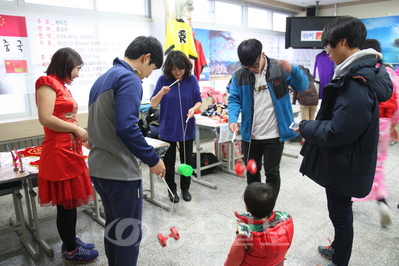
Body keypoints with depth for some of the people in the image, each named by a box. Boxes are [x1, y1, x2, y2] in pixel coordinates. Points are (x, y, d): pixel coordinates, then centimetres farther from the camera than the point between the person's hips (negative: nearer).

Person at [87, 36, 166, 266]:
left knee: (114, 227, 22)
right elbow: (127, 127, -27)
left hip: (98, 168, 10)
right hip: (121, 171, -9)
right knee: (129, 233, 6)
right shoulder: (129, 79, -15)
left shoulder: (104, 78, 15)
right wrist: (153, 159, -16)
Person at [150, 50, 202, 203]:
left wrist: (194, 108, -22)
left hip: (187, 128, 1)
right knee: (169, 162, 10)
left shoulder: (191, 80, -5)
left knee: (187, 160, 12)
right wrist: (161, 93, -23)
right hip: (168, 129, -1)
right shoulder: (163, 80, -7)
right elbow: (153, 103, -4)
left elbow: (198, 101, 0)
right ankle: (172, 190, 28)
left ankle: (185, 188, 32)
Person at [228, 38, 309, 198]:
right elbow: (234, 99, -2)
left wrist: (293, 70, -31)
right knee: (251, 173, 17)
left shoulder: (279, 68, -7)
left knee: (272, 173, 9)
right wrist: (233, 119, -21)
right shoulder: (239, 75, -2)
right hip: (249, 135, 3)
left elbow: (303, 86, -10)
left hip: (274, 135, -2)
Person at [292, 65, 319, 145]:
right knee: (312, 120, 9)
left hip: (304, 99, -4)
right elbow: (312, 87, 23)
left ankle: (305, 140, -4)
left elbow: (295, 90, 11)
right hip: (314, 99, 4)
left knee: (305, 121, -3)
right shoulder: (310, 76, 22)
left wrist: (294, 102, 15)